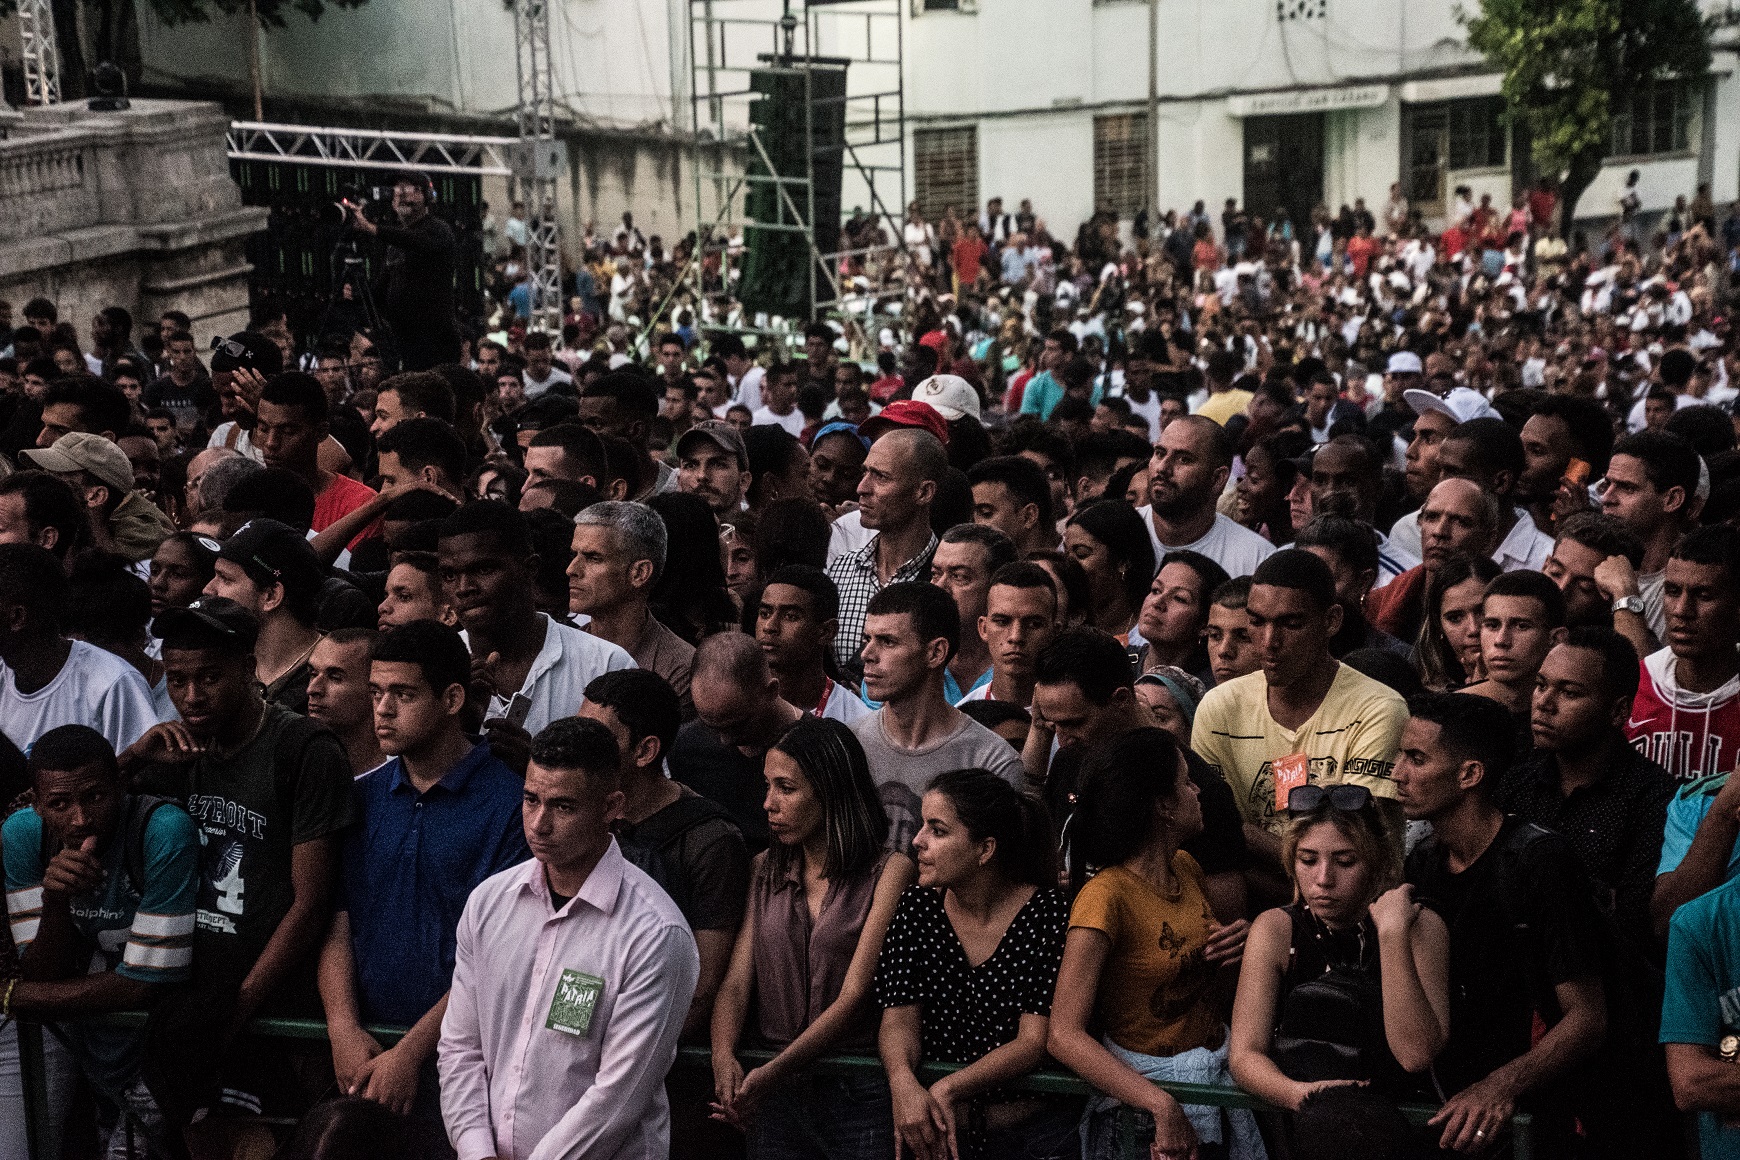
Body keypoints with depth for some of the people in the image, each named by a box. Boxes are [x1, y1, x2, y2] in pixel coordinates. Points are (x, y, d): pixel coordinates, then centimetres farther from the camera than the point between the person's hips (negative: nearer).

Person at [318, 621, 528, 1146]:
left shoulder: (509, 803, -10)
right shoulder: (361, 797, 7)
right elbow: (336, 922, 5)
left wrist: (411, 1052, -15)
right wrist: (344, 1028, -9)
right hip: (363, 1048, 4)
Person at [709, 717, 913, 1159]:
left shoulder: (889, 870, -7)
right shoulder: (764, 869, 9)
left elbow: (854, 994, -14)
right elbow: (736, 981, 1)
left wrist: (772, 1073, -23)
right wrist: (723, 1057, -19)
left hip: (859, 1091, -4)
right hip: (772, 1093, 4)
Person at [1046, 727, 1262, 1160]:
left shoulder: (1185, 868, 2)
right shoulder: (1105, 896, -22)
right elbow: (1064, 1036, -26)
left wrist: (1238, 942, -2)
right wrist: (1162, 1106, -33)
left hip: (1220, 1066, 7)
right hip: (1151, 1079, -7)